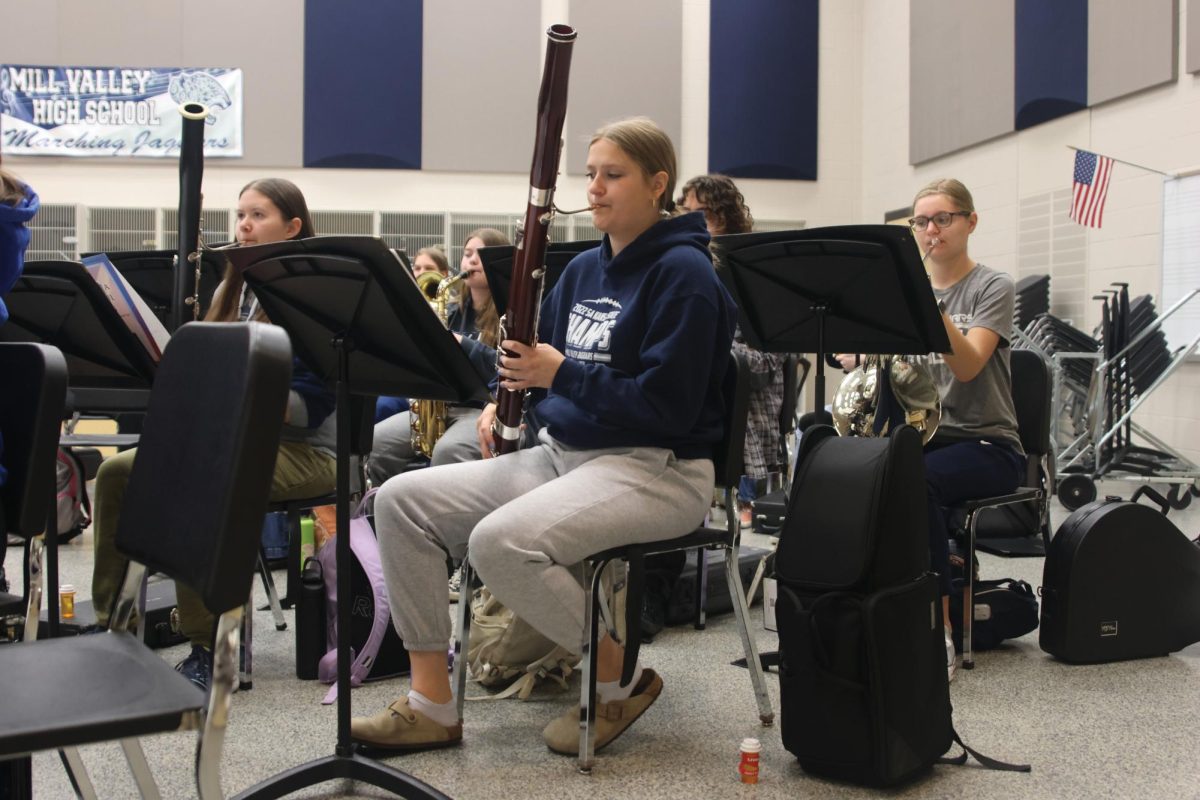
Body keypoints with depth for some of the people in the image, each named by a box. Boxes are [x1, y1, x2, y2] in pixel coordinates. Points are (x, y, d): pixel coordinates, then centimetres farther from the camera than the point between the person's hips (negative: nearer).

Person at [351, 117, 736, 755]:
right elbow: (542, 357, 25)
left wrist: (561, 373, -20)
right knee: (401, 500, -5)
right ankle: (431, 703, -2)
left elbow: (668, 408, -18)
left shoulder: (683, 272, -9)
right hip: (561, 452, 9)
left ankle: (620, 677, -8)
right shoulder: (582, 270, 15)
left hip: (655, 469, -8)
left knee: (500, 541, -33)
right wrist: (507, 399, 4)